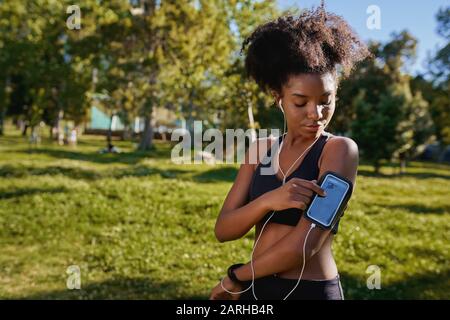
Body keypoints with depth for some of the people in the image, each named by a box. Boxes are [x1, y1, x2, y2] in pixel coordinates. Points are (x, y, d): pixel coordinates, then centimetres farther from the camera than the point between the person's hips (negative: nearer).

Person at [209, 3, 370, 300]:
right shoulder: (260, 150, 3)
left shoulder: (341, 149, -12)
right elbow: (223, 230, -4)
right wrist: (268, 200, -22)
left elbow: (306, 244, -20)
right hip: (255, 288, 5)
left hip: (311, 291, -4)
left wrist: (236, 277, -7)